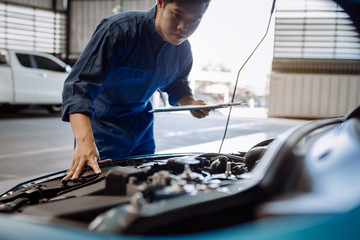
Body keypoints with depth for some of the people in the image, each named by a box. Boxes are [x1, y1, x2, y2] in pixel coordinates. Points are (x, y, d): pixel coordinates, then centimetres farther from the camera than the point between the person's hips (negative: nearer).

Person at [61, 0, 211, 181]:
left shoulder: (183, 50, -6)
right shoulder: (120, 29, -28)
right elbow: (79, 85, -34)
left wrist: (191, 103, -7)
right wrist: (84, 141, -48)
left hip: (142, 131, 6)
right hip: (103, 128, -6)